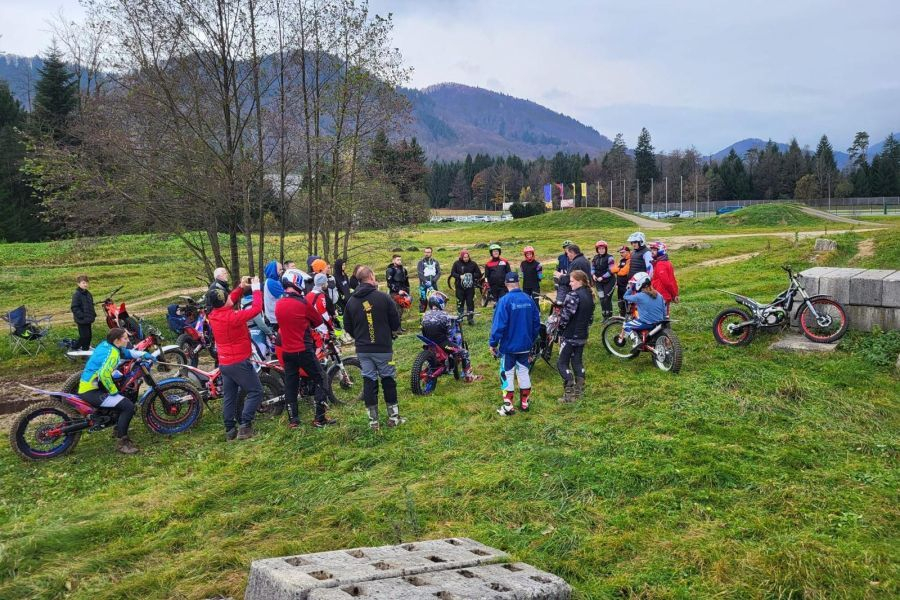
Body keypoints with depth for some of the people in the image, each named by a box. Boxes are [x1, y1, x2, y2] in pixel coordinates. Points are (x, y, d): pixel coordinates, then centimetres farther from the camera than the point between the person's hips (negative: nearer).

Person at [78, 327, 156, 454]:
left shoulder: (106, 344, 6)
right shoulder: (112, 353, -21)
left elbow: (126, 352, 22)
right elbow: (104, 374, -34)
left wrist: (143, 354, 6)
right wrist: (114, 392, -20)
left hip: (86, 386, 10)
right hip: (91, 393, -10)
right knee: (128, 406, -19)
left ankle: (119, 428, 34)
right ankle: (121, 442, -10)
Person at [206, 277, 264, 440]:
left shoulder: (213, 315, 0)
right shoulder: (232, 317, -23)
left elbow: (230, 299, 16)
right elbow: (257, 308, -18)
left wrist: (241, 287, 11)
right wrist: (256, 288, -7)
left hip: (224, 363, 8)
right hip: (239, 363, -8)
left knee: (229, 397, 13)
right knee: (255, 392, 0)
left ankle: (230, 430, 17)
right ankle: (244, 426, -8)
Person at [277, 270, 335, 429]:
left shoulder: (278, 304, 1)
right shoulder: (303, 303, -14)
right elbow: (319, 321, -1)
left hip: (287, 351, 5)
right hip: (304, 350, -5)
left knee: (290, 385, 12)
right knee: (319, 380, 7)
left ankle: (293, 420, 15)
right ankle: (320, 418, 5)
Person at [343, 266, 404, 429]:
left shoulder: (351, 301, 1)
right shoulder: (383, 297, -11)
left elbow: (347, 327, 8)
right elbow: (395, 322, -4)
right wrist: (391, 333, 17)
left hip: (362, 349, 3)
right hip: (383, 348, -3)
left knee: (369, 381, 8)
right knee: (388, 380, 9)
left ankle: (373, 420, 11)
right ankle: (393, 417, 16)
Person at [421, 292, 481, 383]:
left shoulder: (425, 316, 6)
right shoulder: (443, 315, -13)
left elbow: (423, 331, 12)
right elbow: (450, 332, -14)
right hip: (442, 343, -6)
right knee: (464, 352, 4)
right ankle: (468, 376, 6)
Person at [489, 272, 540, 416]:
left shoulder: (505, 301, -18)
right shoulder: (529, 299, -2)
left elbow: (498, 324, -20)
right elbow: (536, 322, 6)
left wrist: (493, 343, -11)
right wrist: (532, 339, 19)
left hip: (509, 346, -5)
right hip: (525, 345, 5)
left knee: (507, 374, 6)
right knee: (523, 372, 17)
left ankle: (508, 406, 10)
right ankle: (524, 402, 26)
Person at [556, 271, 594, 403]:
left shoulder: (573, 296, -20)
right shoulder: (589, 296, 8)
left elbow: (565, 316, -21)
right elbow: (591, 317, 14)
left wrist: (560, 332, -8)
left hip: (570, 336, -8)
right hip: (582, 336, 8)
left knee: (562, 363, 1)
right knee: (577, 362, 17)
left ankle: (570, 393, -3)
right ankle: (579, 391, 20)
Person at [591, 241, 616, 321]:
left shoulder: (609, 258, -11)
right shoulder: (595, 258, 8)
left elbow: (611, 271, -15)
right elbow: (592, 268, 15)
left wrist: (602, 277, -19)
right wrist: (593, 275, -4)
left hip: (608, 281, -6)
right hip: (599, 282, 6)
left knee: (607, 299, -7)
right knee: (602, 299, 7)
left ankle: (609, 316, 3)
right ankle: (605, 316, 17)